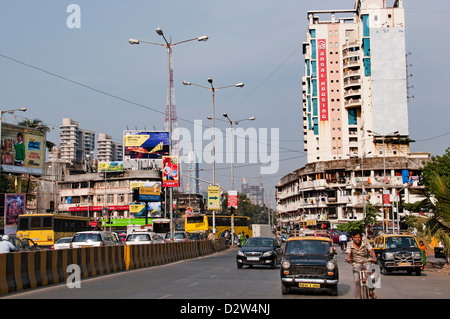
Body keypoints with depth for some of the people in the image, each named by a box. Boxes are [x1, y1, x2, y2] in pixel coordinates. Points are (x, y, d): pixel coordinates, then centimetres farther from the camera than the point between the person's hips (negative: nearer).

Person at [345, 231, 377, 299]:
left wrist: (374, 257, -42)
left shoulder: (365, 243, -8)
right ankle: (357, 297, -7)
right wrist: (348, 258, -40)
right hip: (356, 264, 1)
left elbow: (371, 250, -21)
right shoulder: (350, 245, -4)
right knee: (356, 280, -19)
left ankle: (371, 291, -7)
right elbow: (348, 254, -16)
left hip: (367, 262, 0)